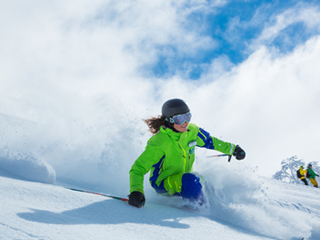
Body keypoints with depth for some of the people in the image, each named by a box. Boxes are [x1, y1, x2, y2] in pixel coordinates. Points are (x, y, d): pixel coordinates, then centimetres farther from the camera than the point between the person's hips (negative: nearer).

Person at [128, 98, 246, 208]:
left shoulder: (191, 131, -9)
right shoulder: (159, 143, -29)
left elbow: (209, 141, 12)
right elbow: (138, 168, -29)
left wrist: (232, 148, 17)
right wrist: (136, 191, -44)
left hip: (184, 178, 8)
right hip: (163, 183, -8)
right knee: (190, 181, -32)